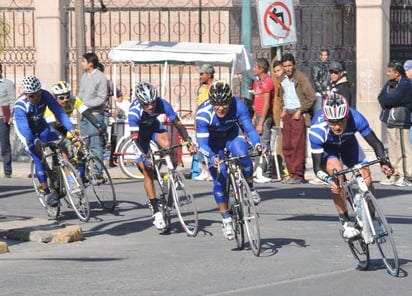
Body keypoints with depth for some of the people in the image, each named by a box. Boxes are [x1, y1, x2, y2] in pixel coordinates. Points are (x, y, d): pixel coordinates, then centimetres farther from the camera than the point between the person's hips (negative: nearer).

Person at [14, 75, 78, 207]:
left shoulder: (45, 95, -25)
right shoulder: (20, 105, -34)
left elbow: (59, 112, -30)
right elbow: (24, 128, -40)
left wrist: (72, 130, -43)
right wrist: (35, 143, -53)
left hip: (41, 127, 4)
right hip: (26, 131, -4)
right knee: (39, 159, -18)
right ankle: (47, 193, -10)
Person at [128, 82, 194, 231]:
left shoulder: (162, 104, -30)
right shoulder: (134, 111, -36)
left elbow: (178, 123, -28)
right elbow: (135, 137, -38)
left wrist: (188, 142, -39)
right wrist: (144, 157, -50)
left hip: (154, 126, 2)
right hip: (140, 131, -2)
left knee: (167, 145, -33)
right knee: (147, 171, -10)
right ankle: (156, 212, -6)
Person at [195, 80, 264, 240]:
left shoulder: (238, 106, -30)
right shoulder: (203, 113, -35)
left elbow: (249, 129, -25)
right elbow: (202, 143, -34)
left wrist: (257, 144, -44)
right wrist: (212, 157, -53)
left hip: (232, 134, 1)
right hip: (212, 141, -1)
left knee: (243, 156, -31)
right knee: (219, 179, -10)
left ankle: (250, 189, -4)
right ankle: (226, 220, 4)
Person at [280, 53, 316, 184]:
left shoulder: (301, 78, -9)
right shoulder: (283, 80, 12)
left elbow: (311, 97, -11)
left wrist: (300, 111, -11)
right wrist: (284, 108, 13)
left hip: (298, 115, -7)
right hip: (287, 114, 7)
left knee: (298, 145, -9)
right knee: (286, 146, 4)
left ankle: (298, 175, -7)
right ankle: (292, 173, 10)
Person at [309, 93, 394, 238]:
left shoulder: (356, 119, -36)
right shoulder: (317, 130, -39)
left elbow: (375, 143, -25)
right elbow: (317, 168, -36)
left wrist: (384, 163, -42)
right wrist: (330, 181, -54)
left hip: (347, 143, 2)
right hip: (325, 148, -2)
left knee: (366, 178, -12)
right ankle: (346, 223, -20)